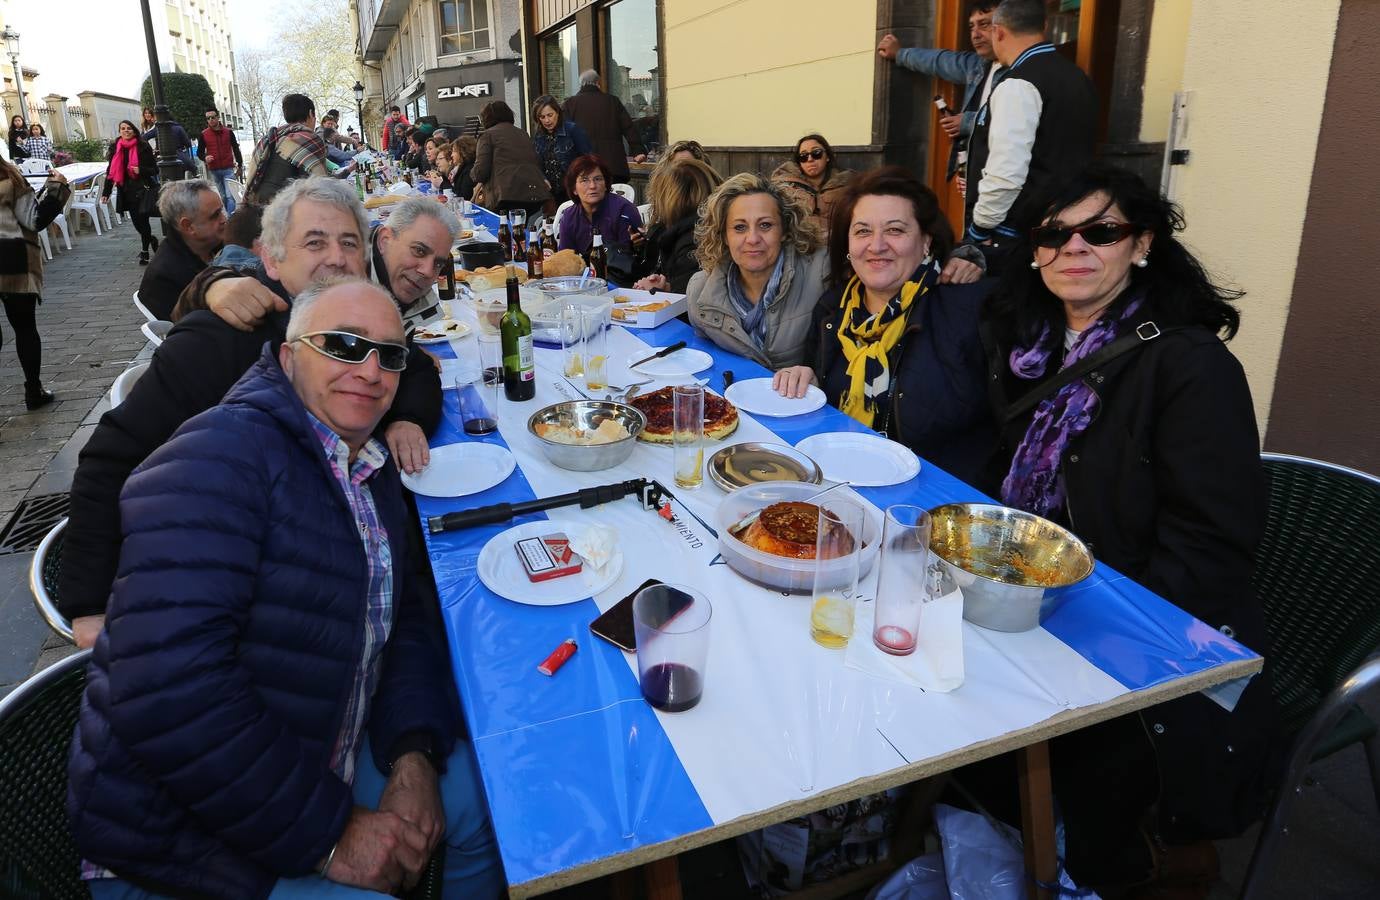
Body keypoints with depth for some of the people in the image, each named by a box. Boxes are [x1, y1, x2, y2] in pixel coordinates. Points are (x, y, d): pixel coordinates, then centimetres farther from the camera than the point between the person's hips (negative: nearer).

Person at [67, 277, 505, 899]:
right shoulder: (217, 456, -22)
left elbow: (404, 618, 8)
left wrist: (414, 755, -9)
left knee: (483, 795, 9)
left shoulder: (372, 471, 5)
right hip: (172, 843, -7)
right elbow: (166, 693, -31)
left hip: (317, 763, 8)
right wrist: (328, 834, -24)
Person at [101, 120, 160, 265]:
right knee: (136, 222, 5)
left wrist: (141, 170, -20)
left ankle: (145, 251, 7)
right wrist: (106, 192, 6)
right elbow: (111, 172, 9)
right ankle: (152, 240, 31)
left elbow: (155, 169, -1)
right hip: (127, 191, 4)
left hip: (142, 189, -4)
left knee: (142, 220, -6)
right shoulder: (115, 148, 7)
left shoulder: (143, 147, -3)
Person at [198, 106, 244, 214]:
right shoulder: (204, 134, 3)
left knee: (230, 196, -12)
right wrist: (205, 158, -15)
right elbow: (199, 152, 8)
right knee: (223, 196, 9)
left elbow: (236, 149, 9)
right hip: (214, 170, 2)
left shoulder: (228, 132, 2)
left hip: (228, 169, -2)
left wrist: (240, 167, 8)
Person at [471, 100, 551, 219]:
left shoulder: (488, 135, 6)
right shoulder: (522, 133, 24)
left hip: (508, 196, -6)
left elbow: (480, 171, -2)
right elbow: (538, 163, 19)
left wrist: (473, 173, 19)